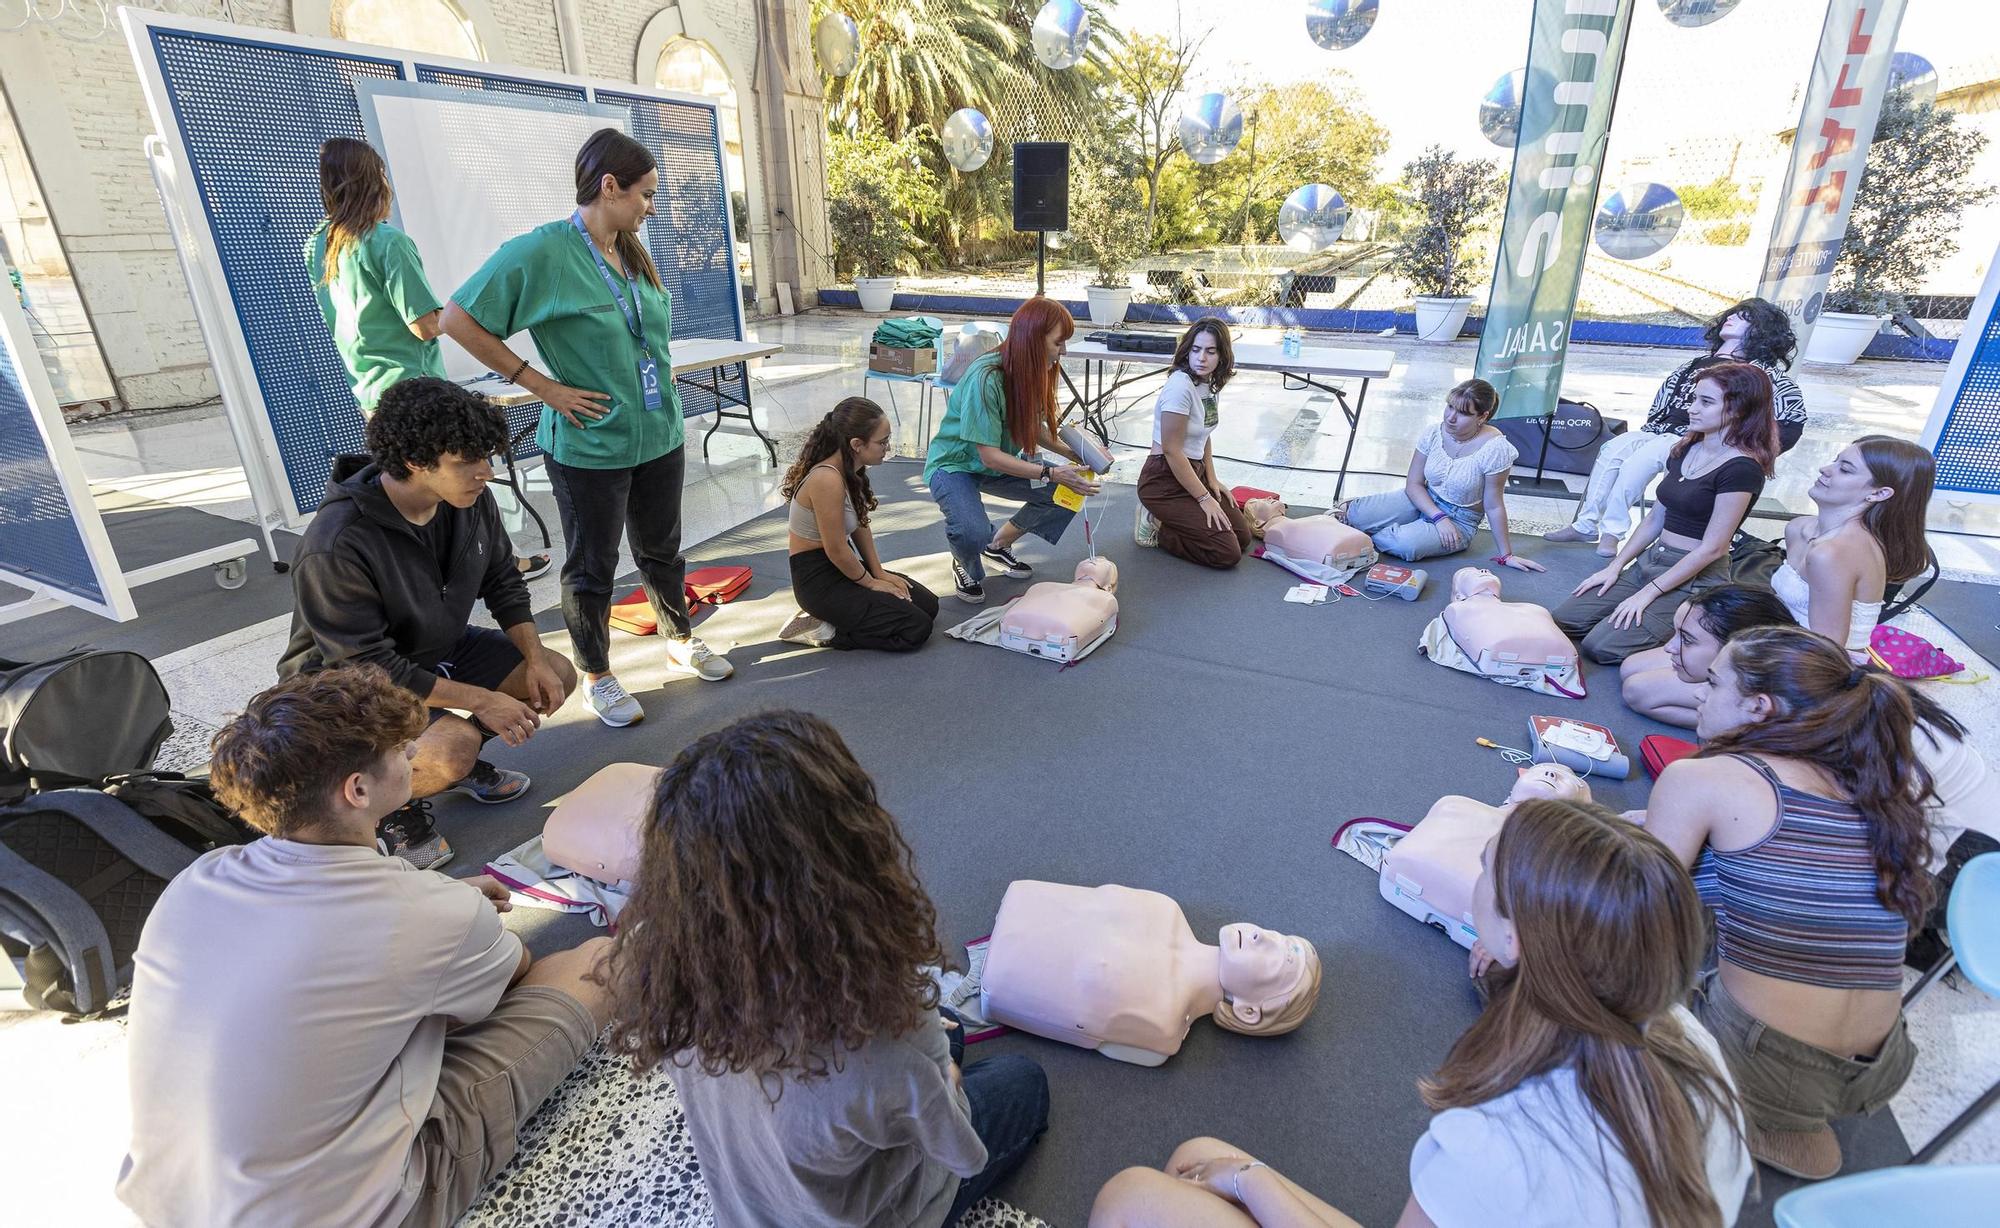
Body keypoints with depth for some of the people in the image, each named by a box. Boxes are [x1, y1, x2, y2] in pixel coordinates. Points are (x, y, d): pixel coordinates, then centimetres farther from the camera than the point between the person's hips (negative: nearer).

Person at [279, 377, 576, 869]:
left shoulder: (470, 499, -13)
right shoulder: (335, 548, -33)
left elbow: (503, 580, 1)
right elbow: (369, 668, -28)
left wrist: (536, 658, -11)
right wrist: (481, 700, -26)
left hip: (440, 648, 7)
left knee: (557, 676, -3)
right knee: (454, 745, -31)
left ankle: (459, 761, 16)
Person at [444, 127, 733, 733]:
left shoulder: (634, 252, 7)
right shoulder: (541, 251, -14)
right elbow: (459, 319, -13)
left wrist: (673, 416, 13)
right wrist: (541, 384, -14)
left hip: (659, 438, 6)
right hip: (589, 447, -6)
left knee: (662, 550, 20)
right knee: (592, 567, 10)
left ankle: (680, 639, 40)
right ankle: (597, 675, 26)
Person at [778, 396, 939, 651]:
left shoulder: (850, 470, 0)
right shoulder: (828, 479, -28)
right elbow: (836, 550, -23)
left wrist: (879, 572, 3)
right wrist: (871, 583, -9)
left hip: (843, 567, 9)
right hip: (819, 581, -9)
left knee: (928, 604, 9)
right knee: (916, 629, -11)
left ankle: (825, 617, 11)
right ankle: (821, 631, -3)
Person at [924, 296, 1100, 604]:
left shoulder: (1033, 372, -8)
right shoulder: (985, 377, -31)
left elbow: (1035, 429, 3)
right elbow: (989, 455, -29)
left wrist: (1074, 455, -13)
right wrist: (1051, 473, -32)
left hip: (1000, 463, 8)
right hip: (954, 464, -7)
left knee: (1068, 491, -9)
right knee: (973, 533, -35)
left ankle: (998, 546, 11)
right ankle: (965, 566, 5)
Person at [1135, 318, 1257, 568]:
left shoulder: (1211, 382, 4)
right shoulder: (1181, 386, -23)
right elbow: (1172, 451, -21)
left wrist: (1212, 480, 5)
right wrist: (1204, 498, -16)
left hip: (1194, 472, 9)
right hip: (1165, 480, -9)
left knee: (1243, 536, 7)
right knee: (1228, 553, -12)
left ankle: (1167, 519, 14)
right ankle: (1156, 529, 2)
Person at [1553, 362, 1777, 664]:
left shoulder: (1741, 468, -16)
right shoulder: (1686, 450, 9)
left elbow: (1711, 548, -17)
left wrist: (1647, 594, -17)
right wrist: (1615, 567, 6)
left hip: (1694, 579, -7)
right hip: (1650, 561, 8)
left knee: (1602, 647, -21)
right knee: (1564, 621, -8)